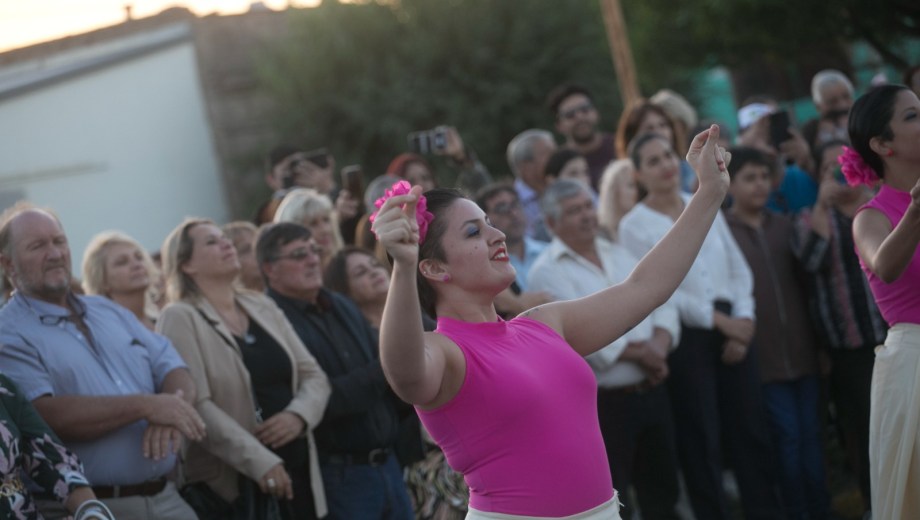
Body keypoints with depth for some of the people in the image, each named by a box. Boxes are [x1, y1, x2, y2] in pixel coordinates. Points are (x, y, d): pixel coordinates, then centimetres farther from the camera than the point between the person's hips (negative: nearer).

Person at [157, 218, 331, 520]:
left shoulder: (263, 308, 14)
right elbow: (196, 406, -16)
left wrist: (299, 415, -9)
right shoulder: (180, 318, -5)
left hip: (296, 470, 6)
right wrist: (259, 462, -22)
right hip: (232, 484, -6)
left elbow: (313, 375, 13)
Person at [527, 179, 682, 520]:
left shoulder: (619, 255, 12)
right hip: (601, 405, -7)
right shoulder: (548, 272, -11)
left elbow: (661, 304, 8)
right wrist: (640, 351, -14)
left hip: (651, 393, 7)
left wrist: (659, 346, -13)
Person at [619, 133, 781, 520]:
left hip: (733, 327, 5)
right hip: (685, 336, -4)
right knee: (701, 441, 1)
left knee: (751, 430, 6)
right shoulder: (634, 225, -4)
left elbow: (739, 270, 10)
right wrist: (718, 320, -11)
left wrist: (744, 321, -4)